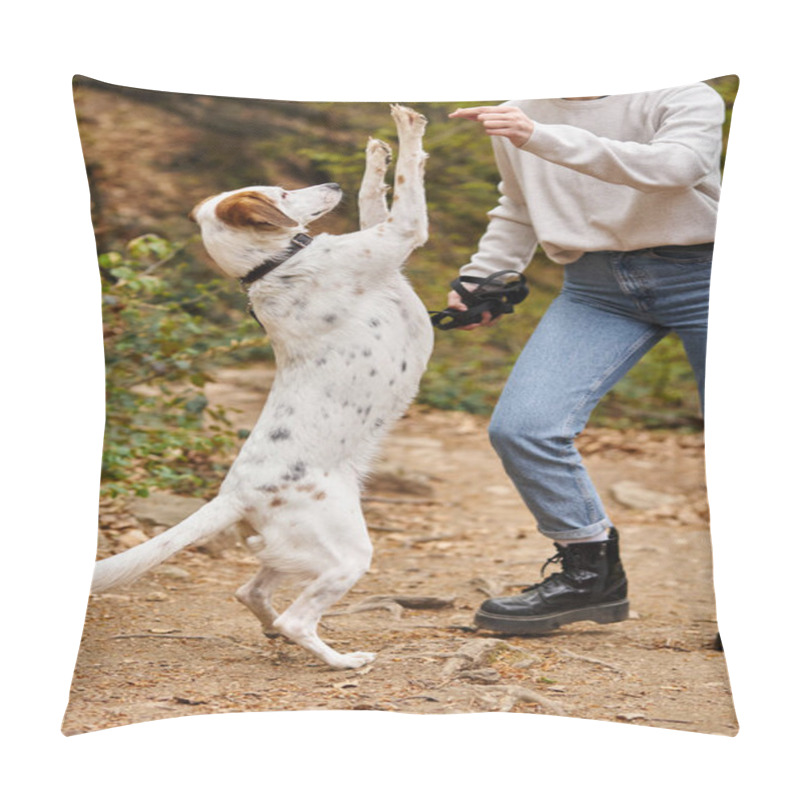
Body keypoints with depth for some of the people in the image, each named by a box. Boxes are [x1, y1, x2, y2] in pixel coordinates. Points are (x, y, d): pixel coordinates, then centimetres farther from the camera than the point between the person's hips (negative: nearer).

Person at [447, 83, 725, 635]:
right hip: (596, 289, 4)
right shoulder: (519, 113, 10)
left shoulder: (685, 96, -6)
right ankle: (592, 571, 2)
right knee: (521, 426, -15)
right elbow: (519, 210, 25)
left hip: (701, 276, -3)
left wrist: (545, 138, -35)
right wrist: (479, 279, 10)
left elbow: (673, 165, -27)